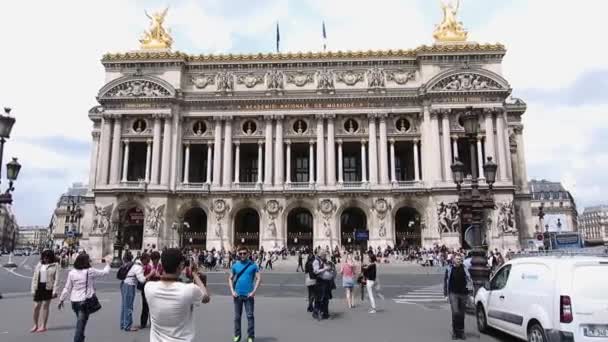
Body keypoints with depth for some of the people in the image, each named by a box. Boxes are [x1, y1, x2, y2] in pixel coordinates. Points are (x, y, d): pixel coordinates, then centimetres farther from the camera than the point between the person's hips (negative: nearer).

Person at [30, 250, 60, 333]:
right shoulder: (39, 265, 9)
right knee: (36, 306, 7)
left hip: (48, 287, -4)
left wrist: (55, 291, -12)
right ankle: (35, 325, 25)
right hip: (39, 287, 4)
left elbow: (56, 279, -6)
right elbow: (35, 277, 12)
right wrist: (33, 289, 6)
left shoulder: (54, 266, -3)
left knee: (45, 305, -1)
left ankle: (43, 326, 10)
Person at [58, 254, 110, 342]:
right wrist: (106, 264, 24)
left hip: (74, 301, 5)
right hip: (85, 301, -5)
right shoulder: (90, 271, -10)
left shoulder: (72, 273, 1)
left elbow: (67, 288, 5)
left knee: (80, 323, 22)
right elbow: (105, 272, 4)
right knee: (80, 325, -4)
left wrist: (61, 299, 16)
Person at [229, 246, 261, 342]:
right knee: (237, 316, 11)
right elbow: (230, 279, 9)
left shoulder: (253, 265, -4)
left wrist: (253, 291, -11)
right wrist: (232, 291, -2)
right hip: (237, 294, 2)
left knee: (250, 316, 1)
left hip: (248, 295, -2)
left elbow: (258, 278, -5)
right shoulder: (235, 265, 2)